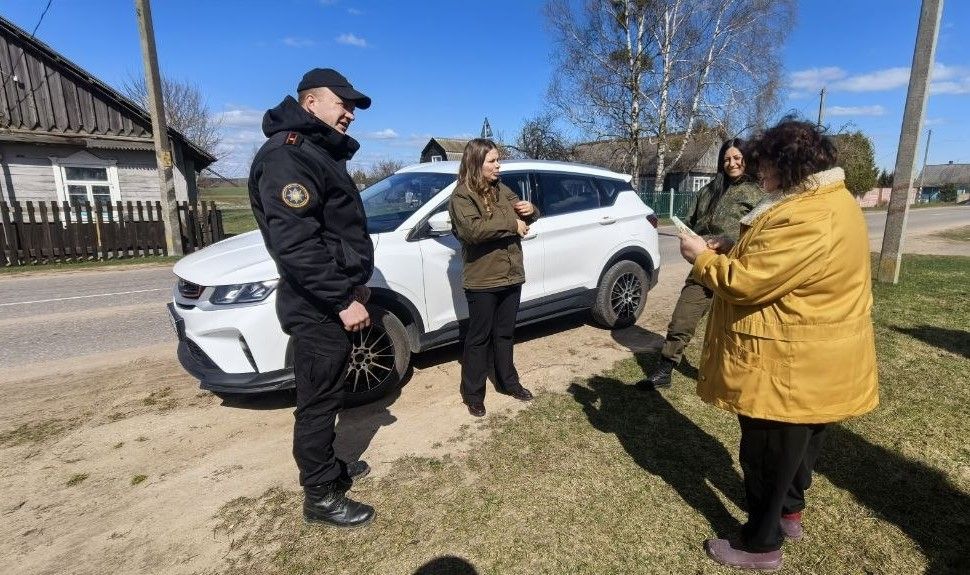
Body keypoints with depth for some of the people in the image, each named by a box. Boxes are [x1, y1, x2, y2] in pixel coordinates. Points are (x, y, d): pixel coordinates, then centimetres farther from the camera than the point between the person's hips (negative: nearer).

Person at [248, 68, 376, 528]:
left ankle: (327, 467, 38)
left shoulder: (321, 152, 18)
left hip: (332, 303, 10)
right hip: (317, 308, -10)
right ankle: (321, 496, 19)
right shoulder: (288, 154, -17)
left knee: (326, 395, 21)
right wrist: (343, 299, -25)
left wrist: (353, 284, 20)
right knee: (318, 400, 2)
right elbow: (295, 243, -27)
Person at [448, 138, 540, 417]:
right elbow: (473, 230, -27)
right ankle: (473, 394, 20)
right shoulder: (461, 196, -11)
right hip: (482, 281, -6)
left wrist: (531, 211, -6)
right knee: (479, 338, 6)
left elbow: (521, 216, 18)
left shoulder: (502, 190, 10)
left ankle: (508, 382, 35)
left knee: (505, 334, 19)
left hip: (511, 276, 6)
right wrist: (511, 224, -21)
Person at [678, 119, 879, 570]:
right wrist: (728, 255, 6)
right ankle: (790, 511, 46)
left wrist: (701, 257, -12)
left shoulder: (807, 220, -28)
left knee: (767, 455, 7)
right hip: (811, 363, 10)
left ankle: (760, 545, 25)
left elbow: (745, 282, -27)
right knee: (795, 447, 26)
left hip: (789, 367, -10)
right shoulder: (828, 200, 8)